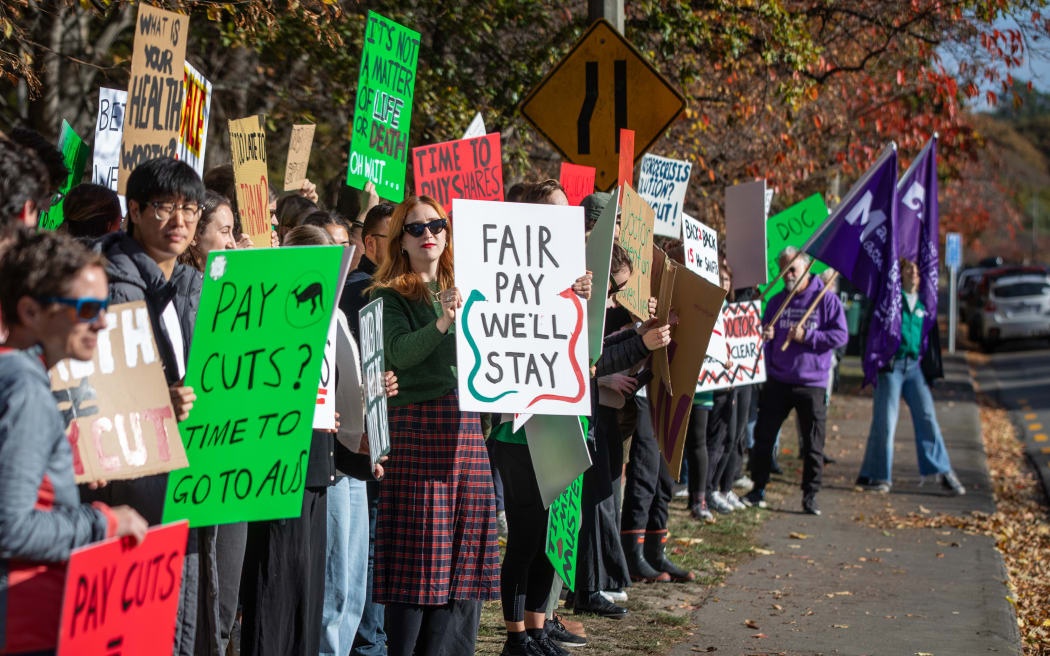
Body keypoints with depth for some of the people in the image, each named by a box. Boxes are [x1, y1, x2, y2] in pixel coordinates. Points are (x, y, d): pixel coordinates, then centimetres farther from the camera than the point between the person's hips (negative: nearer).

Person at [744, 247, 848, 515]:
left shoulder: (826, 300, -2)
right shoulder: (777, 301, 12)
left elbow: (840, 335, -6)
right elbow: (765, 333, 18)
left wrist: (807, 336, -15)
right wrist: (765, 334, -6)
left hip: (812, 384, -4)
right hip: (777, 382, 4)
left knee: (813, 444, -1)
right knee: (763, 436, 4)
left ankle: (810, 496, 8)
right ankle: (758, 489, 16)